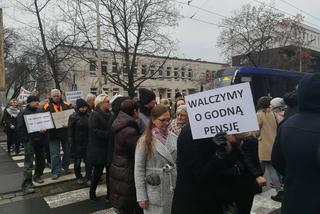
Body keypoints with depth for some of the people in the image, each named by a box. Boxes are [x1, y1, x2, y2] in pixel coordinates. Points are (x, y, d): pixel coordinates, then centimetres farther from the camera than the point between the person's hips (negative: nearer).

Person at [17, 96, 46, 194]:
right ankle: (26, 185, -3)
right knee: (29, 163, -7)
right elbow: (20, 128, -8)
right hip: (30, 141, -6)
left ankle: (37, 176, 35)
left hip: (40, 140, 6)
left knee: (41, 160, 15)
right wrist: (26, 140, -14)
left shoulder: (40, 111, 12)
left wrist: (44, 129, -4)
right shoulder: (24, 113, -4)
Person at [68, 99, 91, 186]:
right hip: (78, 143, -2)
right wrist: (71, 143, -10)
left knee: (88, 160, 2)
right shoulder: (73, 117, -6)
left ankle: (88, 177, 14)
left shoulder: (89, 115, 2)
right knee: (77, 160, 12)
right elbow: (70, 130, -6)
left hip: (88, 142, 2)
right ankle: (79, 177, 29)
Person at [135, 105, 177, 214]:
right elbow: (139, 169, -8)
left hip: (173, 190, 4)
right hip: (154, 192, -3)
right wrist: (141, 196, -10)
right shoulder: (145, 140, -8)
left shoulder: (174, 138, 1)